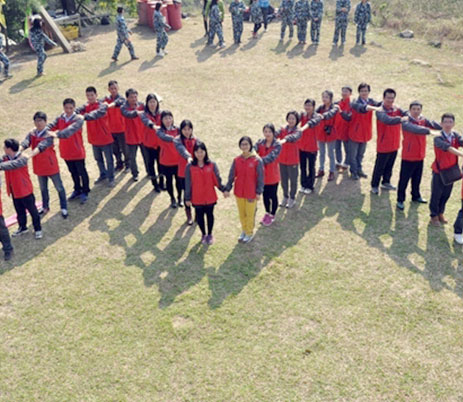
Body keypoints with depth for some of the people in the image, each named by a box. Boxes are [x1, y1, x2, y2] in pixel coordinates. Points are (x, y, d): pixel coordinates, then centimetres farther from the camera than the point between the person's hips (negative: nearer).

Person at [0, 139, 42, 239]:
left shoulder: (22, 158, -24)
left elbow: (12, 164, -40)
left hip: (25, 190, -7)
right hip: (14, 191, 7)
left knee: (32, 210, 8)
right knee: (19, 211, 22)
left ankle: (38, 229, 22)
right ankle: (22, 227, 40)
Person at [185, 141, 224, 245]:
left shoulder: (212, 165, -8)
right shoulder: (190, 167, -9)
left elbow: (217, 179, 0)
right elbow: (188, 183, -4)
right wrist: (187, 198, -1)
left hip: (210, 196, 0)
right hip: (197, 198, 0)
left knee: (209, 215, 14)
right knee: (200, 216, 13)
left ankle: (210, 234, 32)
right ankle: (204, 234, 34)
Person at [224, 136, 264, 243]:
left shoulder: (257, 160, -13)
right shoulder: (236, 160, -3)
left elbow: (260, 177, -9)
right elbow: (232, 175, 2)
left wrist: (258, 192, -12)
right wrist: (227, 189, -3)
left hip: (251, 193, -4)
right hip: (239, 192, 4)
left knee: (250, 214, 11)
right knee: (242, 213, 18)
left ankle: (250, 233, 30)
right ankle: (244, 231, 38)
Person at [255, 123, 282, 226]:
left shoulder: (277, 145, -16)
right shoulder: (260, 142, -3)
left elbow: (270, 158, -30)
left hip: (272, 175, -4)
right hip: (262, 174, 4)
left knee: (273, 196, 11)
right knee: (265, 195, 19)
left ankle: (272, 215, 31)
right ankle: (267, 213, 41)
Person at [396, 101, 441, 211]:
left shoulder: (423, 120, 2)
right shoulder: (406, 122, -17)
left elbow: (432, 124, -13)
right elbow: (414, 129, -35)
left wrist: (443, 127, -32)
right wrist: (429, 131, -48)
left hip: (420, 156, 6)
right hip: (408, 157, -6)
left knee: (417, 178, 20)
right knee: (404, 179, 2)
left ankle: (416, 196, 39)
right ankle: (400, 200, 14)